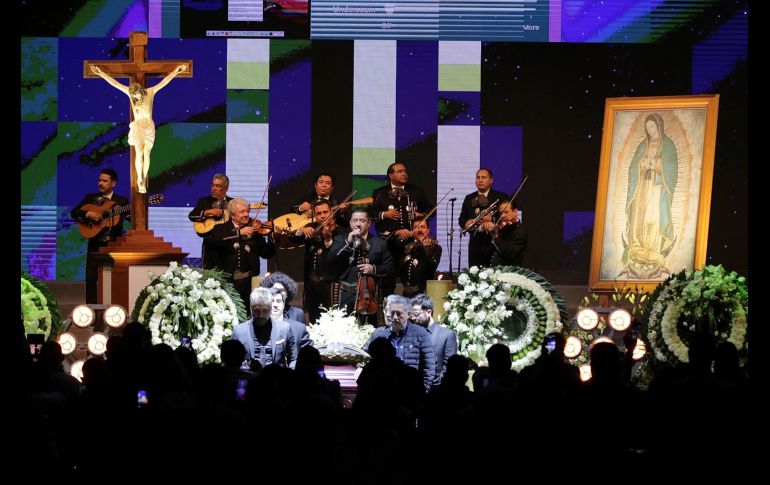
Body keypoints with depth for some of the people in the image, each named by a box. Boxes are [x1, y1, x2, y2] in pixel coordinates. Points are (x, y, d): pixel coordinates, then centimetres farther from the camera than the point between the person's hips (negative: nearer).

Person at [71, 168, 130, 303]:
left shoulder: (122, 201, 5)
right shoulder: (90, 198, 10)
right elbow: (74, 212, 3)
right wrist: (88, 214, -15)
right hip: (95, 245, 1)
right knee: (91, 278, -4)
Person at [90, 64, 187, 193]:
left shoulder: (150, 92, -8)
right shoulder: (130, 92, -7)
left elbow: (164, 81, -14)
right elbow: (114, 83, -10)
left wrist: (176, 71, -23)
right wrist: (101, 74, -15)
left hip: (150, 128, 0)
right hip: (137, 127, 0)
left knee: (146, 154, 1)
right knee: (139, 153, -12)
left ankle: (143, 180, 11)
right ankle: (139, 179, 1)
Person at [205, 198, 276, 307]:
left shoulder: (254, 230, 10)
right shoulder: (221, 229, 5)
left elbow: (266, 254, 7)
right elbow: (210, 241, -16)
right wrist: (238, 233, -21)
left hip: (249, 282, 1)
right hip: (227, 281, -1)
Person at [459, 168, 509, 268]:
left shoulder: (501, 197, 3)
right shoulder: (469, 199, 16)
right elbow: (461, 219, 16)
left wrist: (492, 219, -21)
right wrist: (466, 223, -7)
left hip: (494, 244, -4)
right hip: (475, 244, 4)